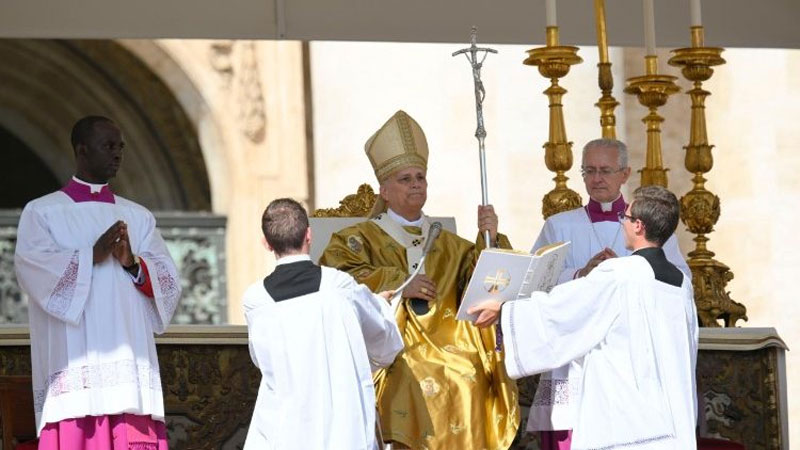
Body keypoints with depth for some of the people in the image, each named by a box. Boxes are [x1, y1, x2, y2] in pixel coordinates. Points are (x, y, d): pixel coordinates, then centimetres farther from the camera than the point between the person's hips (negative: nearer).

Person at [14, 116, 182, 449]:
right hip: (74, 365, -3)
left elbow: (169, 280, 9)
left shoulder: (138, 217, 19)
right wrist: (93, 255, -14)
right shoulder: (41, 213, 9)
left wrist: (133, 263, -9)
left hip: (129, 363, 3)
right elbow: (31, 266, -9)